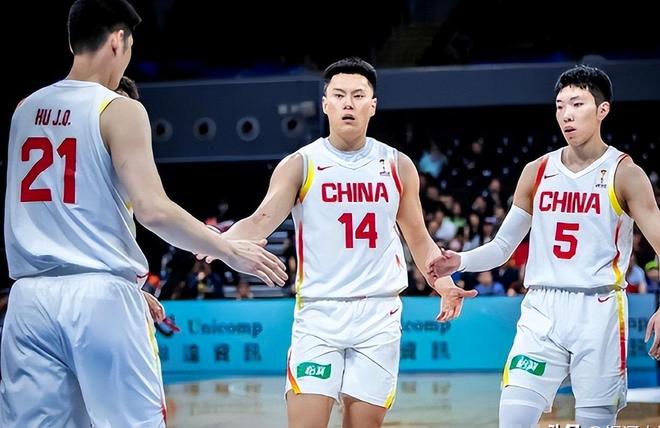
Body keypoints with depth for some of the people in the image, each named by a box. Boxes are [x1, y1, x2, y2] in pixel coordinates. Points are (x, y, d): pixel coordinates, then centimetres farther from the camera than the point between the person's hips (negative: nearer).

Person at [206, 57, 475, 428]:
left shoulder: (398, 166, 8)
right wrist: (221, 241, -31)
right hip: (319, 313, -2)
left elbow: (419, 239, 15)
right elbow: (263, 220, -11)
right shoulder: (300, 165, 1)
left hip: (379, 314, 2)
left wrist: (445, 286, 0)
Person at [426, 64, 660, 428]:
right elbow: (503, 246, 15)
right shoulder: (537, 172, 10)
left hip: (598, 312, -3)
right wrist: (460, 262, -5)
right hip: (541, 311, 3)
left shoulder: (624, 174, -1)